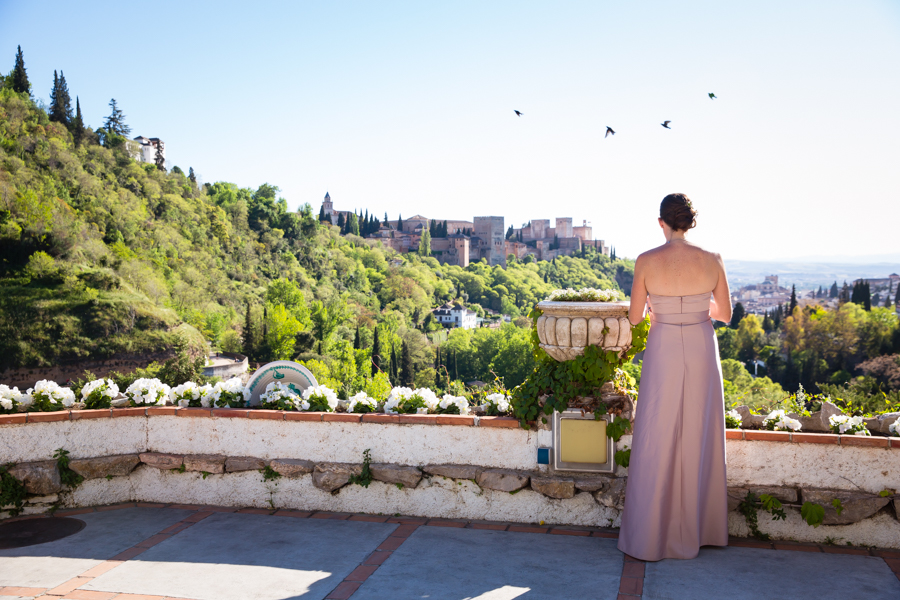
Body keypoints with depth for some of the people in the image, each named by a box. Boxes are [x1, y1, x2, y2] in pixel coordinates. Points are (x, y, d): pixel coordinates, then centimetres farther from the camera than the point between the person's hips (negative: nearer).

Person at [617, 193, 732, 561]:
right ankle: (697, 529, 27)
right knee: (700, 441, 15)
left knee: (657, 445, 7)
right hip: (702, 353, 2)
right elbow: (725, 314, 5)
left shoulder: (646, 262, -11)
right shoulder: (712, 261, -6)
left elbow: (634, 317, -4)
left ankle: (650, 537, 15)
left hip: (663, 353, -2)